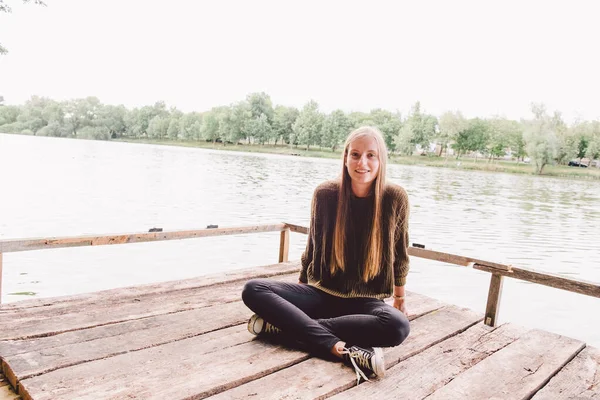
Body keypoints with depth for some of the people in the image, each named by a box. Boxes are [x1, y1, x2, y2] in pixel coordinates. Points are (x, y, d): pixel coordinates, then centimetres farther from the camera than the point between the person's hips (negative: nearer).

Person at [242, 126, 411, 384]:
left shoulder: (395, 198, -9)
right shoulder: (325, 194, -7)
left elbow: (400, 253, 6)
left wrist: (400, 298, 17)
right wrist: (301, 287, 18)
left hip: (368, 301, -1)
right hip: (322, 293, 1)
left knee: (398, 326, -35)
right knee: (253, 290, -21)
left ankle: (286, 324, -27)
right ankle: (345, 349, -32)